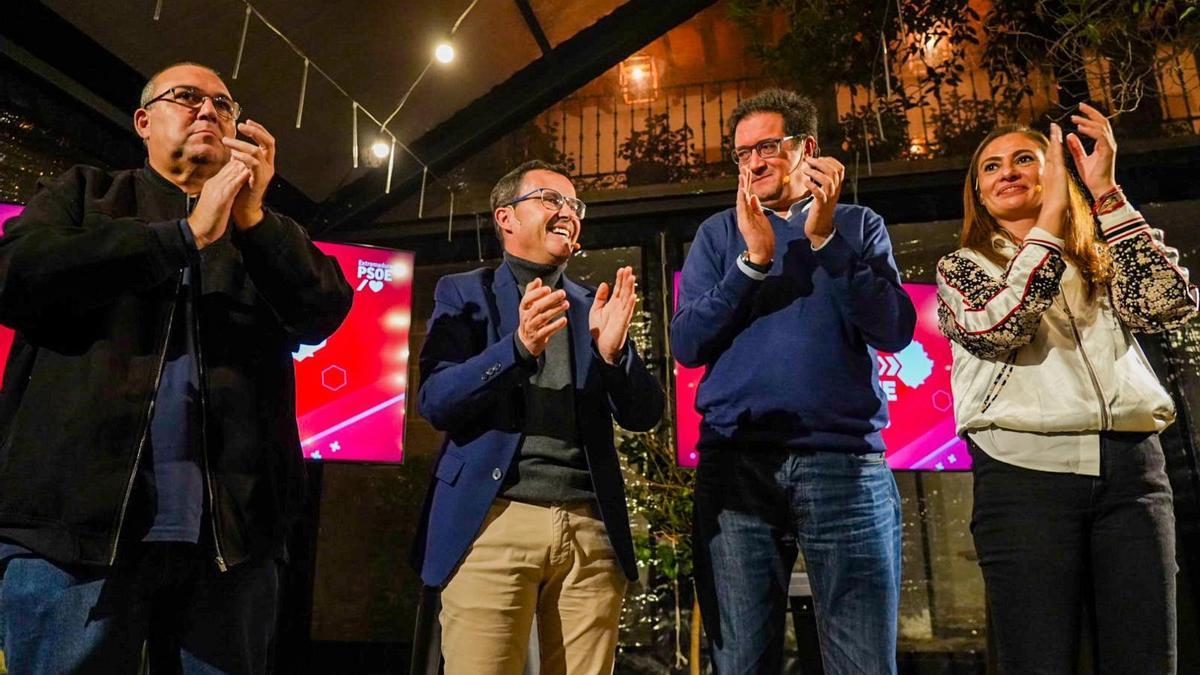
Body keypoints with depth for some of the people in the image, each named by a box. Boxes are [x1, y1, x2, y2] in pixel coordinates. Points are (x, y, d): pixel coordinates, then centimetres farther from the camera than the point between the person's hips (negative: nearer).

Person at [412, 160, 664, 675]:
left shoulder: (596, 307, 16)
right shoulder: (465, 293, 8)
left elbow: (644, 415, 9)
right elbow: (435, 402, -5)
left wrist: (613, 350, -11)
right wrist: (520, 346, -20)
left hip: (591, 527, 3)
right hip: (494, 522, -2)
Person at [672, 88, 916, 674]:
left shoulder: (858, 225, 13)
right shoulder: (719, 233, 13)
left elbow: (894, 331, -2)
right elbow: (687, 344, 1)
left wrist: (824, 239, -10)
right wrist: (753, 260, -10)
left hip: (845, 459, 0)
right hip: (735, 463, 1)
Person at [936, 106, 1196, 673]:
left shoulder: (1100, 261, 22)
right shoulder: (961, 268, 14)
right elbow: (998, 327, -8)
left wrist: (1105, 193, 0)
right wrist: (1051, 213, -6)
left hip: (1132, 469, 3)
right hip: (1025, 472, -3)